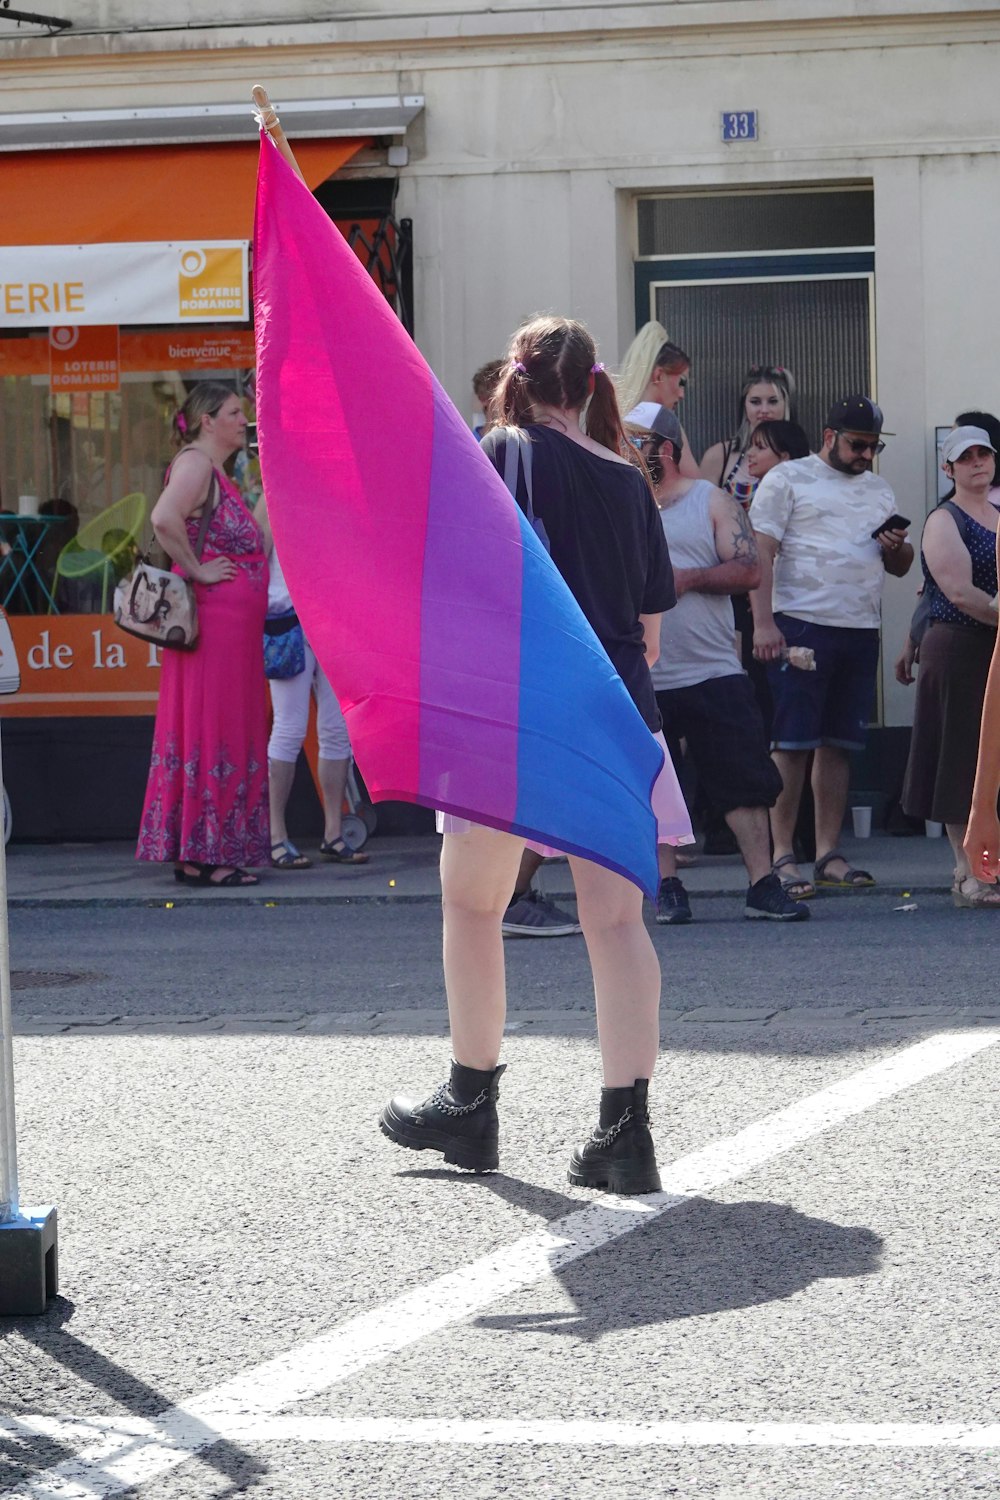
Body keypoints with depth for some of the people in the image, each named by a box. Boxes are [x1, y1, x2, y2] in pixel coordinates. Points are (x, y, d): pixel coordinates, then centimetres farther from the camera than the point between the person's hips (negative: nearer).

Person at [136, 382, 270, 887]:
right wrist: (196, 571, -20)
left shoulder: (216, 472, 20)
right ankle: (200, 857, -7)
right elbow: (163, 518, -29)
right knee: (210, 732, -8)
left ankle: (201, 856, 13)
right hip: (212, 617, -10)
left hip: (233, 625, 10)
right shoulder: (194, 463, -12)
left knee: (225, 734, 10)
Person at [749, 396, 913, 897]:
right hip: (802, 625, -6)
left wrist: (897, 547, -1)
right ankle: (782, 856, -6)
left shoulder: (878, 490, 21)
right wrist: (763, 623, -16)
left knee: (838, 743, 6)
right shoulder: (788, 479, 2)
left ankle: (829, 855, 10)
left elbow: (899, 566, 23)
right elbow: (760, 554, -6)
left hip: (860, 630, 6)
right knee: (791, 742, -7)